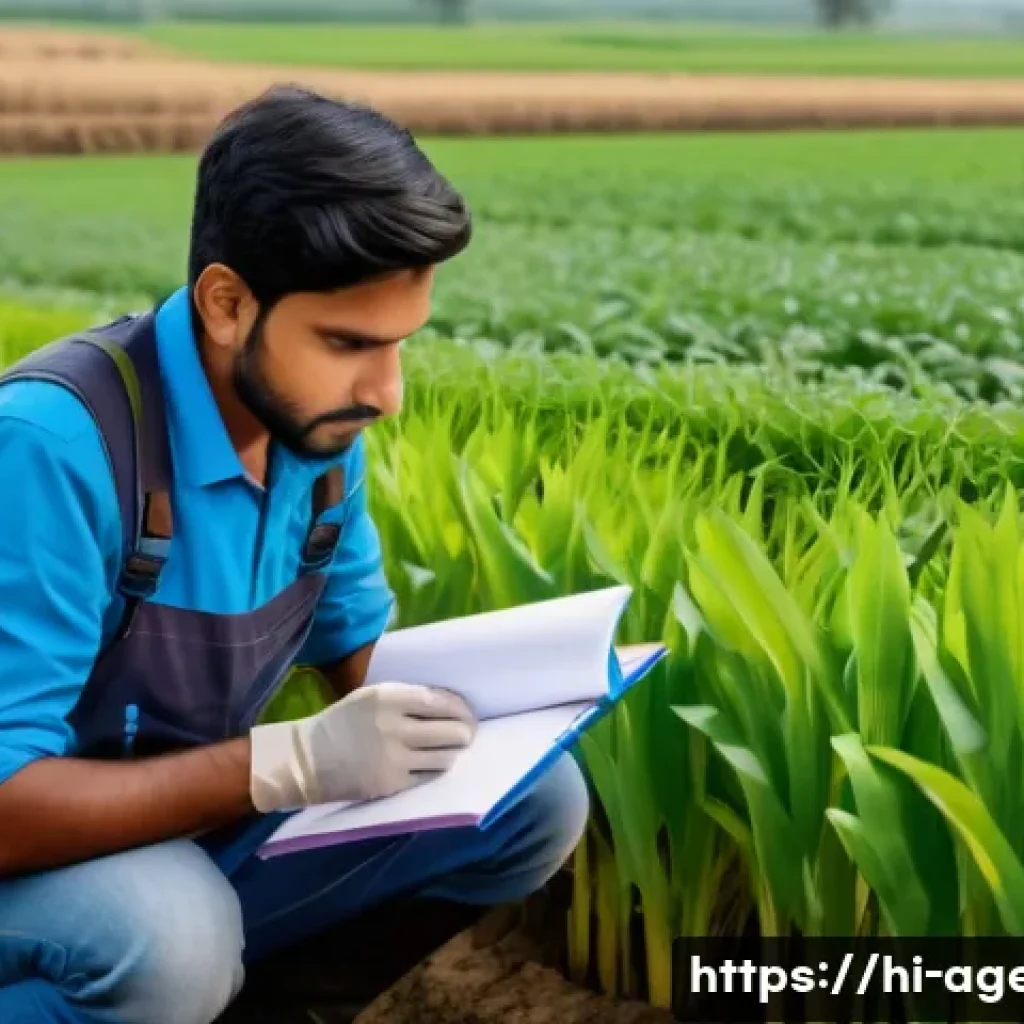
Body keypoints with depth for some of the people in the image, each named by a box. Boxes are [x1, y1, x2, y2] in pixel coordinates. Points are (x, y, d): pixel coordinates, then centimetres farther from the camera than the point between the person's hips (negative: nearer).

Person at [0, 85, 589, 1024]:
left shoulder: (318, 422, -6)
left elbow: (357, 643, 10)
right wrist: (293, 762, -35)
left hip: (201, 824, 7)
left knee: (537, 798, -5)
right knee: (171, 940, -38)